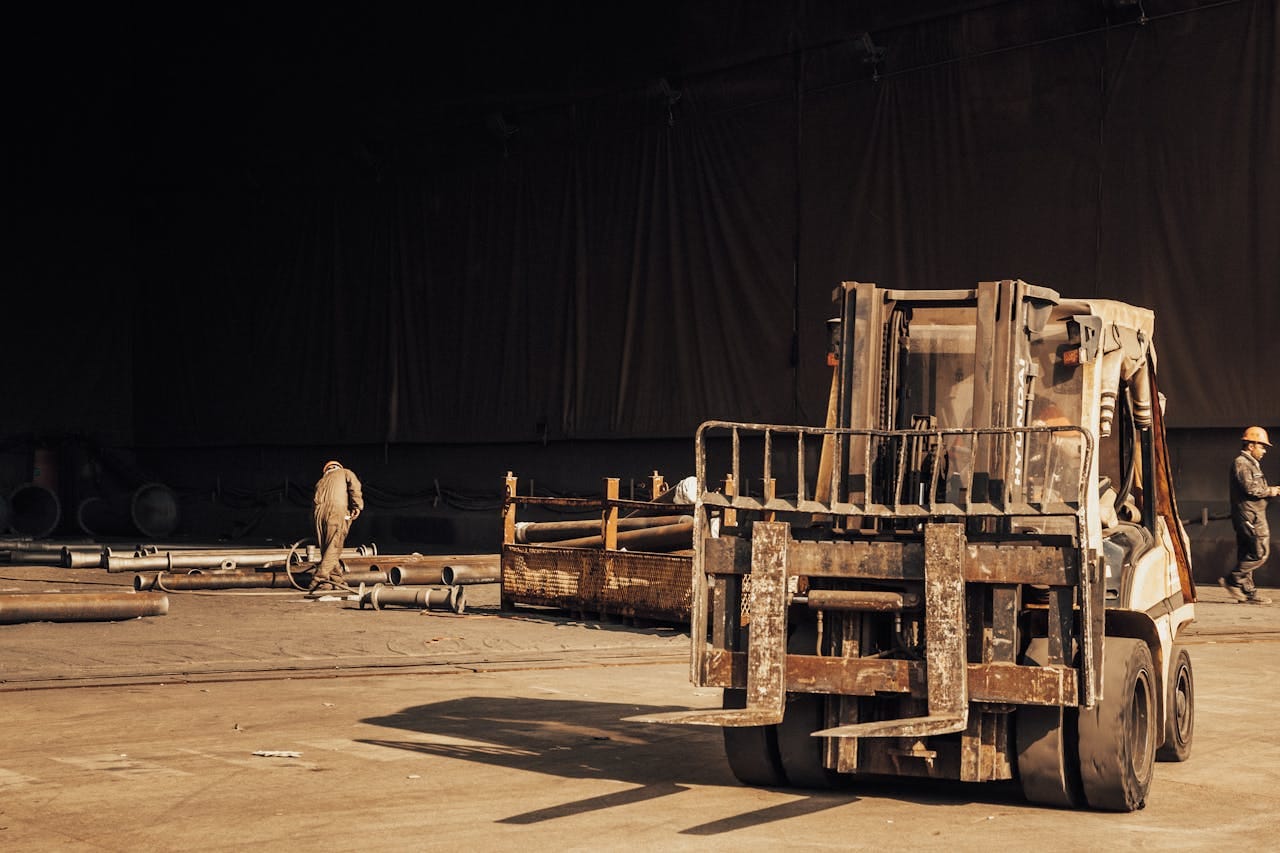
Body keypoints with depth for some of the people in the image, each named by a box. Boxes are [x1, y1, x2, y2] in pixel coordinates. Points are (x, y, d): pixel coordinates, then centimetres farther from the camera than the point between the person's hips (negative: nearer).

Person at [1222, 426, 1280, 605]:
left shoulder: (1251, 464, 24)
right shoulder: (1241, 463, -10)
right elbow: (1250, 489, -19)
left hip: (1252, 515, 11)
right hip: (1250, 515, -11)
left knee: (1247, 555, 8)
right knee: (1260, 552, -13)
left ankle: (1248, 592, 9)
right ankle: (1233, 579, -9)